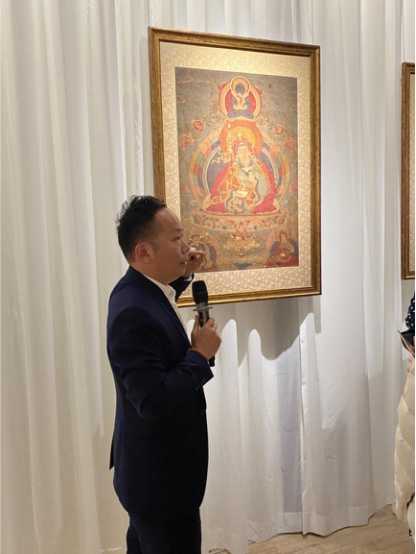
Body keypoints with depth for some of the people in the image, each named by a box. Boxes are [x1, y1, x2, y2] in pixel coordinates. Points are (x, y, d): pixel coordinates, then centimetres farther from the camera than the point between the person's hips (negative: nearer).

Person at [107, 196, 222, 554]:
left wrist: (183, 275, 7)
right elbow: (152, 402, -32)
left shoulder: (140, 288, -2)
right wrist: (200, 354, -23)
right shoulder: (133, 313, -31)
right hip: (161, 476, -9)